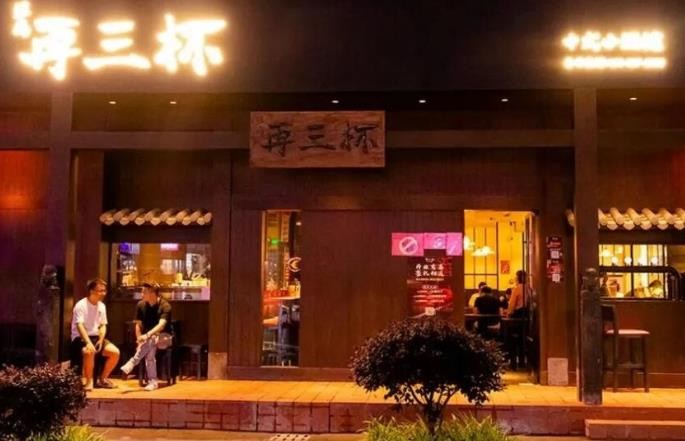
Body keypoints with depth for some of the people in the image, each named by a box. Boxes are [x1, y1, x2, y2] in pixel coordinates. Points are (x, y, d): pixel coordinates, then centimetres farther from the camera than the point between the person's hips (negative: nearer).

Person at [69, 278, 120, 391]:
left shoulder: (102, 306, 8)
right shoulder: (81, 305, -13)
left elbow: (103, 325, 11)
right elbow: (79, 326, -22)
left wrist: (101, 340, -9)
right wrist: (88, 342, -35)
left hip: (96, 337, 7)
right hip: (80, 338, -6)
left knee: (115, 352, -13)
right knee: (89, 352, -38)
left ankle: (102, 379, 7)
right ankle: (89, 381, -17)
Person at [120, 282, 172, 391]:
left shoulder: (165, 306, -16)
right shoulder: (141, 305, 1)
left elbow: (161, 325, -29)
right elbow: (138, 325, 3)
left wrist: (147, 335, -44)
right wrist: (139, 341, -14)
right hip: (148, 340, 3)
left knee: (151, 340, -38)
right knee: (149, 350, -34)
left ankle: (129, 366, -38)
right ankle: (153, 381, -34)